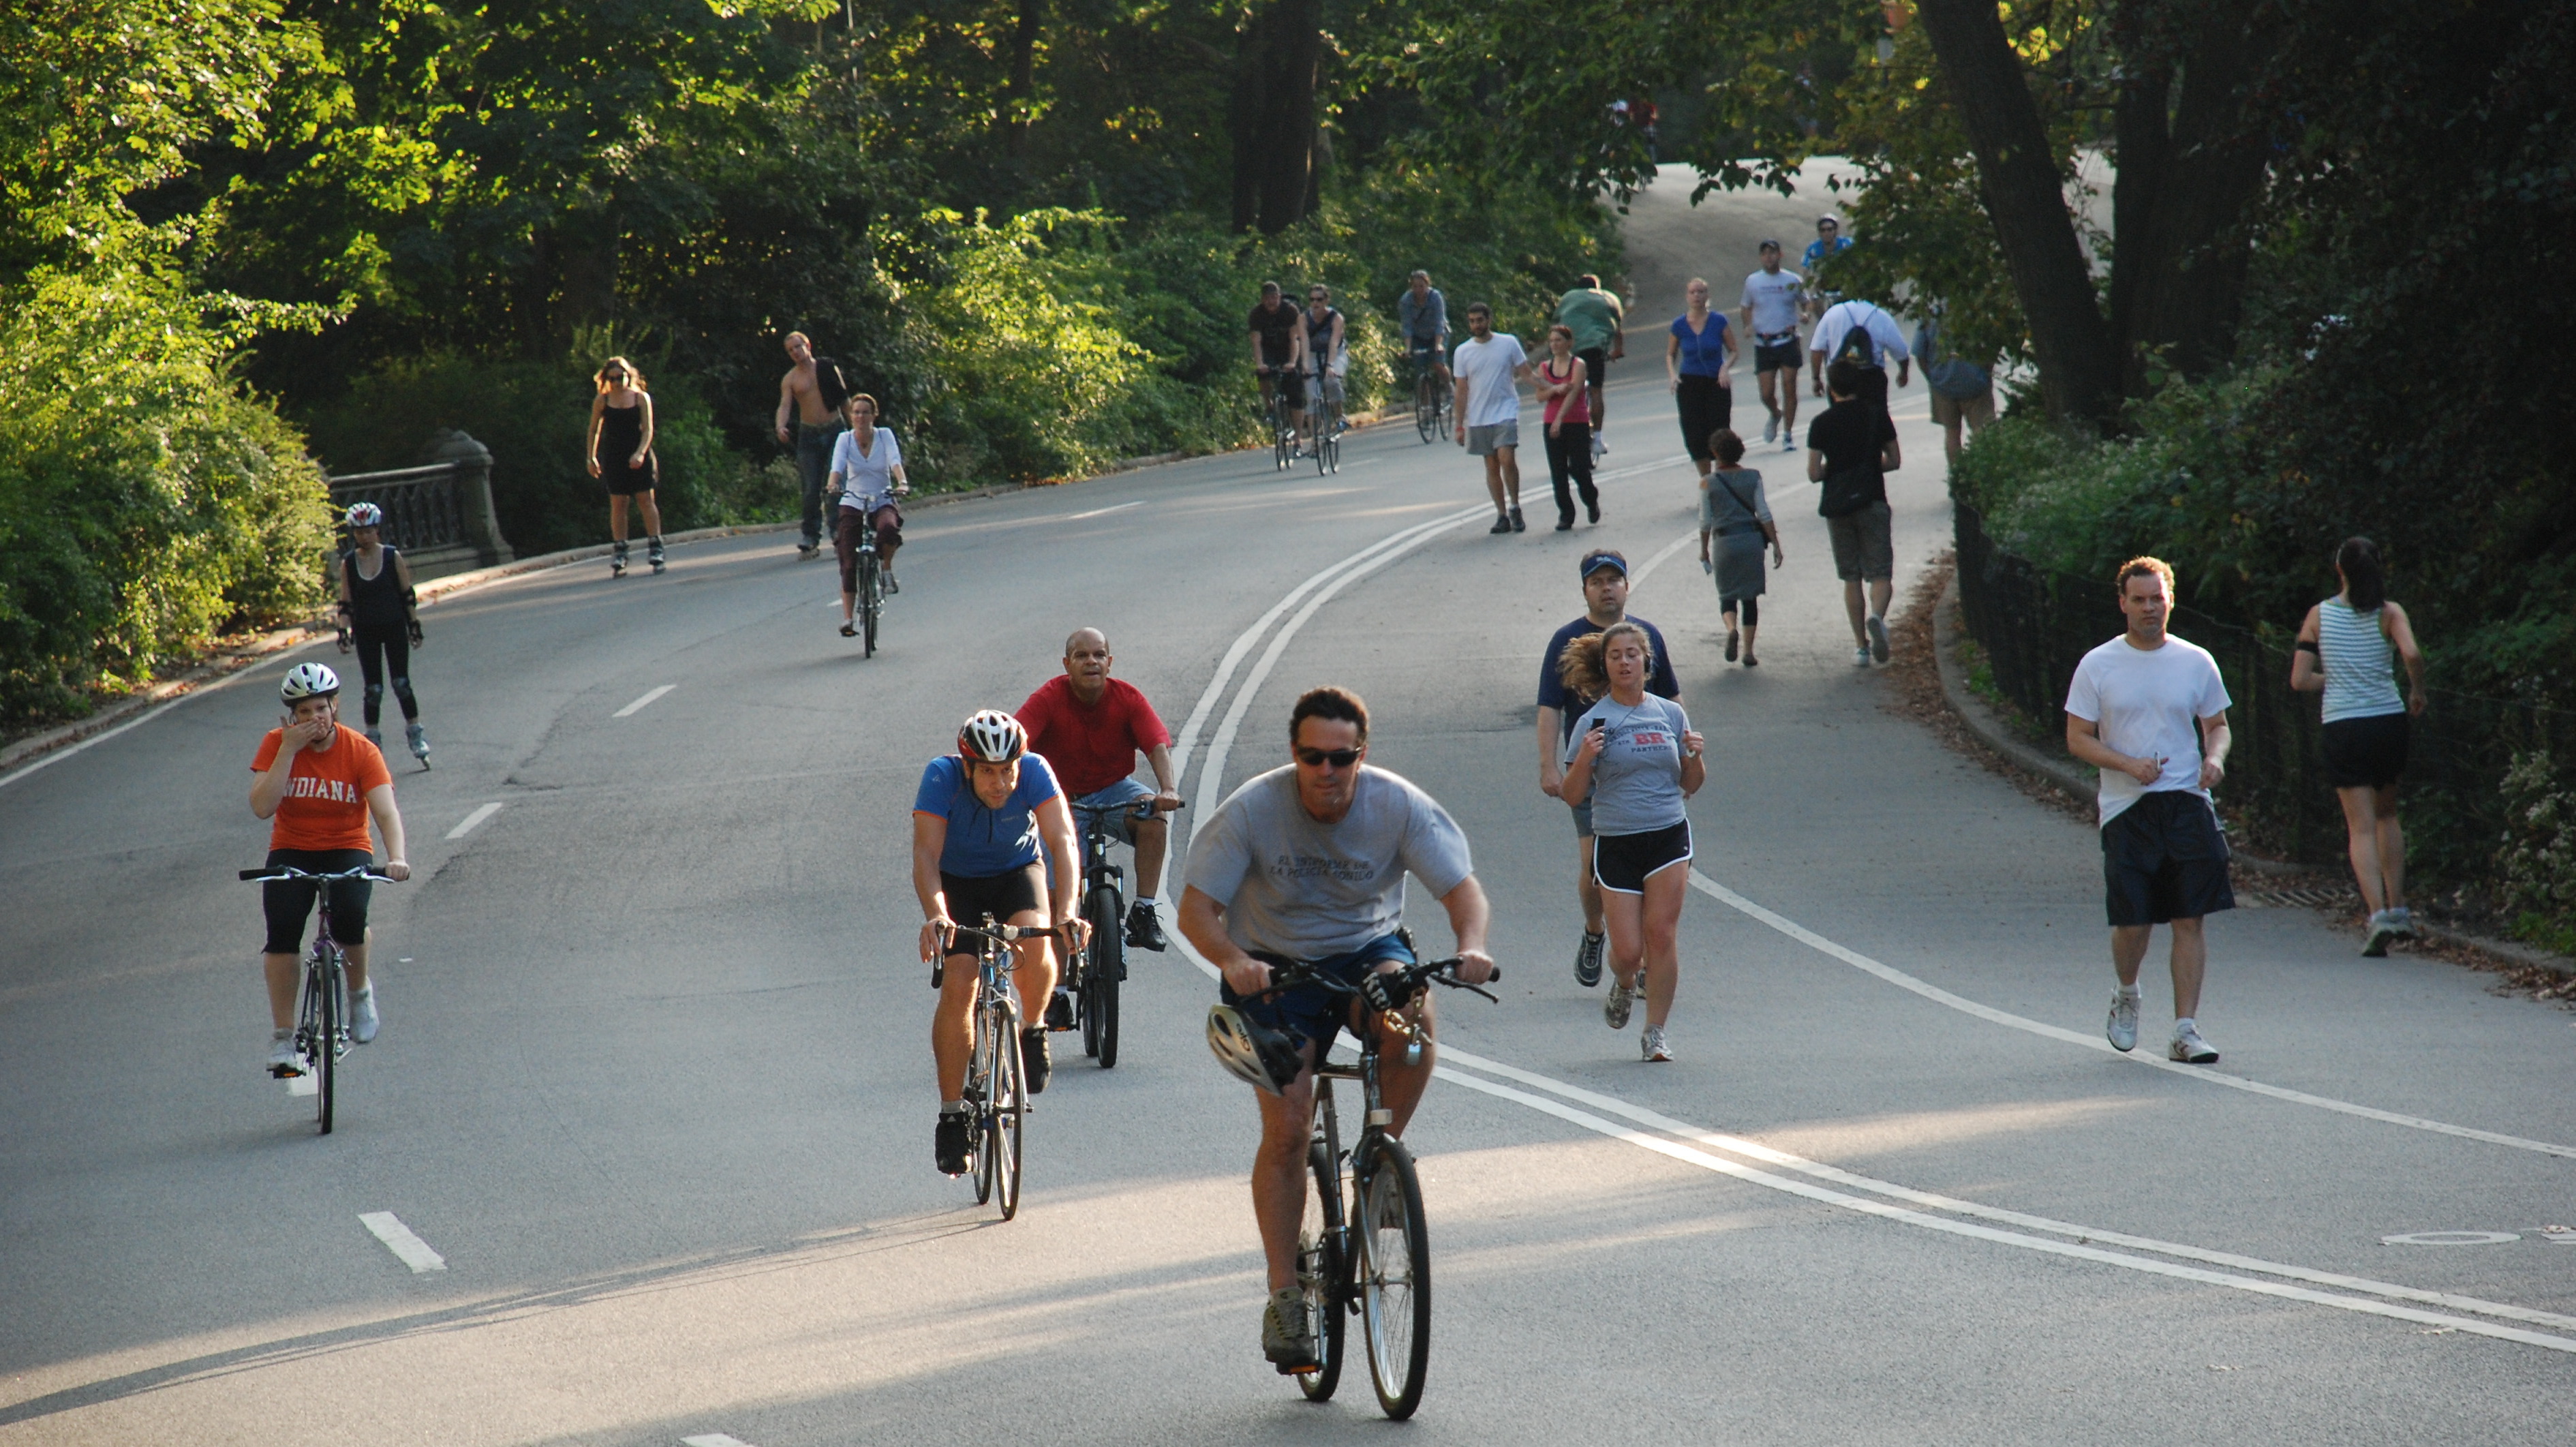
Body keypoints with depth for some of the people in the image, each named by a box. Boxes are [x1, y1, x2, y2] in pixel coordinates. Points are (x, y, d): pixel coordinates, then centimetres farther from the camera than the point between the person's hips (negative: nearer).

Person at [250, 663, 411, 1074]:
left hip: (347, 851, -1)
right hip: (291, 851, 1)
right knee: (283, 929, -23)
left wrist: (396, 857, -39)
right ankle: (282, 1037, -14)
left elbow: (386, 812, -21)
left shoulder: (361, 751, -11)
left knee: (349, 913, -31)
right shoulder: (277, 744, -7)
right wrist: (289, 750, -23)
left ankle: (360, 991, -1)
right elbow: (262, 806, -19)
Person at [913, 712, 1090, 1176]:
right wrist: (935, 915, -55)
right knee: (958, 986, -18)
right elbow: (926, 852, -37)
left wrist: (1065, 911, -51)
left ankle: (1032, 1032, -1)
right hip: (958, 882, 0)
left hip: (1019, 873, 0)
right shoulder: (942, 777, -29)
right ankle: (952, 1112, -5)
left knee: (1035, 942, -32)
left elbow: (1062, 841, -35)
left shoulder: (1034, 772, -27)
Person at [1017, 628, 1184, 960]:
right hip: (1063, 794, 0)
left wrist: (1168, 790, -41)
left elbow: (1157, 745, -22)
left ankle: (1143, 912, -22)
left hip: (1113, 790, 0)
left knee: (1153, 814, -30)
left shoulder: (1127, 698, -12)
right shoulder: (1049, 698, -16)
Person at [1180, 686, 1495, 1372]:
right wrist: (1231, 959, -38)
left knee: (1413, 1014, -34)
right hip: (1276, 966, -1)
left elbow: (1462, 886, -17)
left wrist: (1471, 946, -40)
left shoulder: (1399, 806, -15)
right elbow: (1196, 908, -17)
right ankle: (1284, 1296, -5)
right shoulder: (1253, 810, -17)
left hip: (1367, 951, 1)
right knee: (1287, 1127, -14)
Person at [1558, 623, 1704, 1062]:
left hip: (1669, 837, 1)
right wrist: (1585, 758, -20)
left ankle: (1655, 1032, 3)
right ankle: (1624, 986, 33)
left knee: (1661, 934, -8)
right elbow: (1574, 792, -2)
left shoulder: (1670, 714, 8)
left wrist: (1695, 758, -7)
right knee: (1628, 950, -3)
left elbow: (1690, 786, 14)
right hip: (1615, 841, -1)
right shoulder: (1593, 722, -2)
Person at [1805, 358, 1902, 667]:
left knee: (1851, 578, 10)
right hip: (1872, 501, 0)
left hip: (1837, 505, 0)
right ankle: (1877, 616, -31)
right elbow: (1894, 461, 5)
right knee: (1881, 574, 0)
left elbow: (1814, 474, -6)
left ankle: (1861, 646, 7)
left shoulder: (1821, 424, -3)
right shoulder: (1876, 416, 0)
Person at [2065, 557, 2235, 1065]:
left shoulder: (2196, 663, 7)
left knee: (2190, 919, -5)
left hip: (2187, 804, 1)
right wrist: (2128, 764, -15)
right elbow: (2078, 738, 1)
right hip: (2127, 809, -1)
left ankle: (2185, 1029, -2)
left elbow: (2217, 725, 16)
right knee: (2132, 922, -2)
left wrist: (2215, 757, -7)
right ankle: (2126, 996, 29)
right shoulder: (2098, 667, 2)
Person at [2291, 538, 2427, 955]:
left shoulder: (2319, 615, 1)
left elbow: (2300, 680, -1)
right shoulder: (2388, 613, -2)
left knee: (2362, 827, 0)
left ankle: (2378, 914, -16)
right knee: (2387, 815, 21)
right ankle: (2398, 909, 17)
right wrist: (2417, 692, -1)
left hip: (2342, 728, -1)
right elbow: (2412, 654, -20)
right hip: (2388, 722, 1)